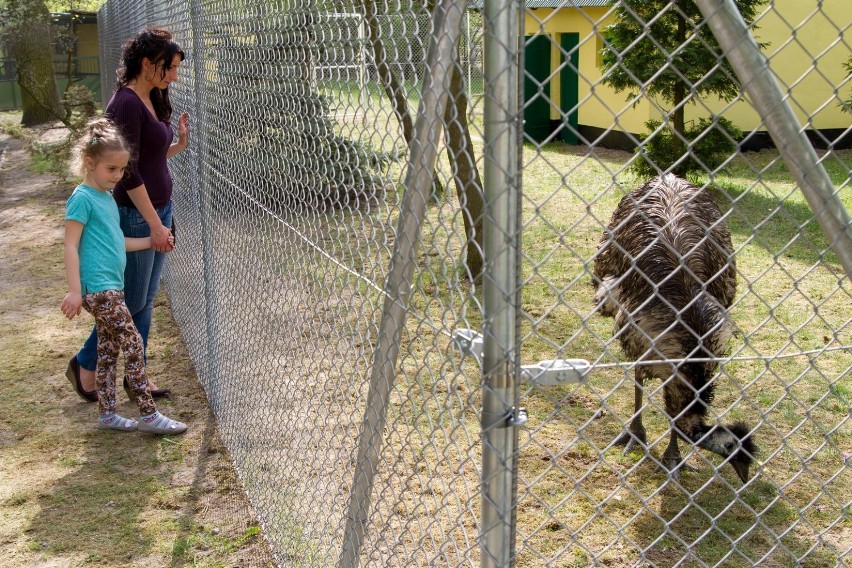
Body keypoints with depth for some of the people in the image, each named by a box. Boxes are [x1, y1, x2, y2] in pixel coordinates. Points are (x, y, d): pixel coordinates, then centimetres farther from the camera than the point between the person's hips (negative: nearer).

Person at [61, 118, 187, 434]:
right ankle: (148, 416, -3)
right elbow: (71, 245, -15)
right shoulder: (82, 198, -12)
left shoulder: (107, 197, 15)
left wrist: (152, 241, 26)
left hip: (112, 287, 9)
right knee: (133, 345, -8)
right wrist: (75, 291, -20)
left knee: (108, 351, 13)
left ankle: (107, 414, 22)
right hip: (99, 289, -9)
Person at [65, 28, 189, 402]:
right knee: (131, 302, 4)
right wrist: (156, 225, -20)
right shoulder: (126, 104, -18)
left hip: (159, 208, 9)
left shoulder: (153, 100, 9)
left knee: (145, 302, 14)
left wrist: (180, 144, 4)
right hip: (137, 215, -9)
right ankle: (84, 365, 22)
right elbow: (129, 172, -21)